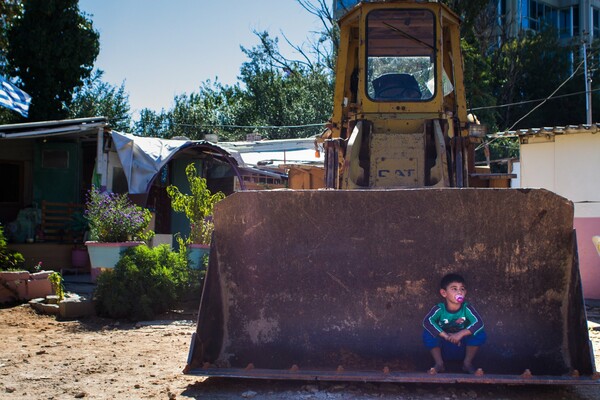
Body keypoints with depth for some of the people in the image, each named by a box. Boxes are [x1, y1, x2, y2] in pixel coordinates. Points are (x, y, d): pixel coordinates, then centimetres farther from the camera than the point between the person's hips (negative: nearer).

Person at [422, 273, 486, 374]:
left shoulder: (467, 308, -14)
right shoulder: (439, 309, -16)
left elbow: (479, 323, -29)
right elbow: (427, 321, -32)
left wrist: (461, 334, -40)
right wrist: (445, 335, -41)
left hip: (463, 349, 1)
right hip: (443, 349, 0)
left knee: (480, 334, -24)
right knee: (428, 333, -26)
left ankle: (467, 363, -5)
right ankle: (439, 364, -9)